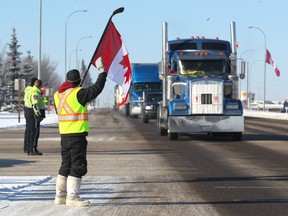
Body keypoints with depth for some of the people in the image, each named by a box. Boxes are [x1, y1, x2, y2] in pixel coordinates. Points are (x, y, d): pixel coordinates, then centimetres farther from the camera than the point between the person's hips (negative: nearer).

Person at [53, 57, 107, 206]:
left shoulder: (58, 95, 9)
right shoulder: (78, 93, -13)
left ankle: (60, 196, 19)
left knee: (66, 166, 16)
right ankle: (72, 198, -6)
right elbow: (96, 89, -12)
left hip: (64, 135, 8)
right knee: (77, 166, -4)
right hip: (77, 134, -8)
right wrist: (102, 71, -2)